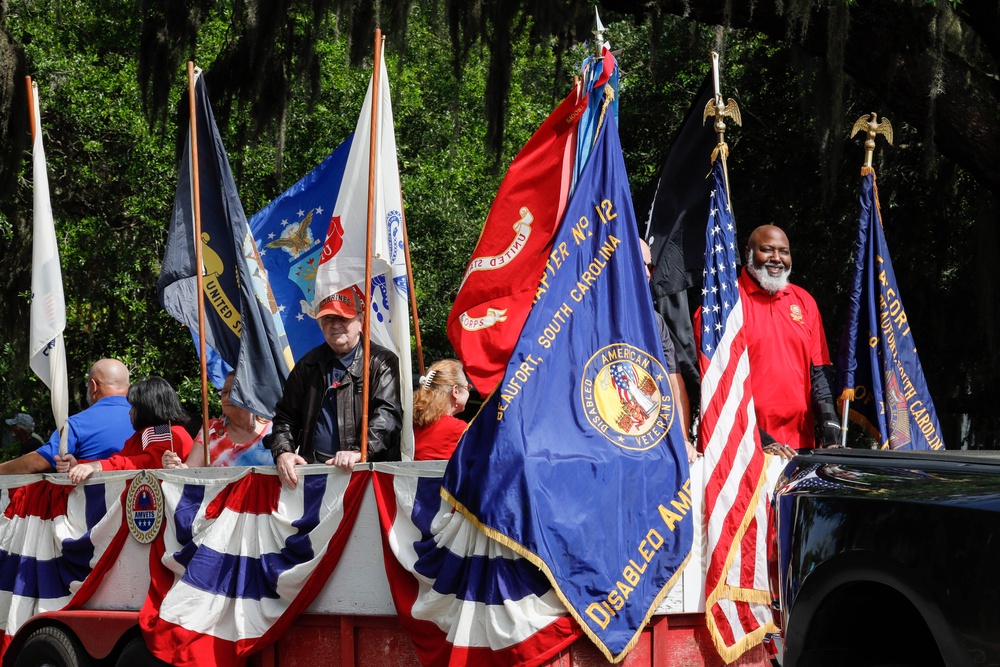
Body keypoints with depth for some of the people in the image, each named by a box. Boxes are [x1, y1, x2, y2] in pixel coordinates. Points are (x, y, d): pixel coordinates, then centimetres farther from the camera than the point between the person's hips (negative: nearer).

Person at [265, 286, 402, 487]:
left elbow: (387, 414, -8)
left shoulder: (382, 363, 6)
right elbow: (285, 416, 23)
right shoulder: (307, 366, 20)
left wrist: (360, 451, -23)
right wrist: (282, 452, 2)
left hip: (364, 472, -3)